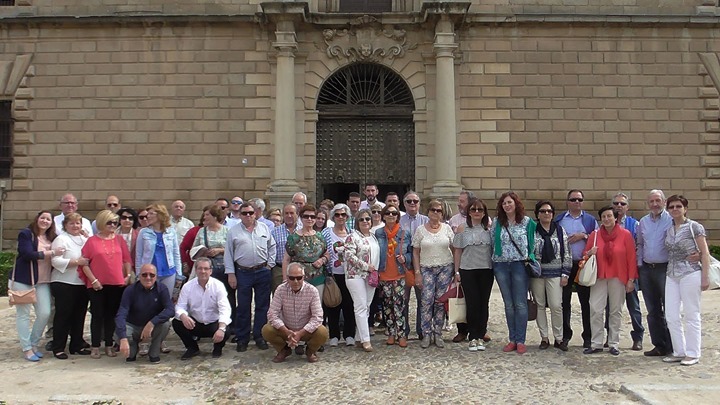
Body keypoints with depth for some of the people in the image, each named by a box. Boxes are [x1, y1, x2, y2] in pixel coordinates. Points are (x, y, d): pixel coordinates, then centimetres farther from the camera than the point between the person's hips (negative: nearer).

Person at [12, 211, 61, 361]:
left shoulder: (52, 238, 13)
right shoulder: (26, 234, -5)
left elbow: (56, 257, 12)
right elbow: (27, 254, -17)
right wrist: (50, 253, -18)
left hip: (43, 281, 5)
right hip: (23, 280, -5)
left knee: (45, 313, -1)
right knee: (23, 314, 2)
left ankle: (34, 344, 18)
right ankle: (26, 348, 10)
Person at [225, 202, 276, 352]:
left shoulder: (264, 228, 7)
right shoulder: (234, 231, 2)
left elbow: (272, 247, 12)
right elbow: (228, 254, 2)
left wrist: (270, 264, 3)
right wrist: (230, 274, -3)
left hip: (263, 272, 2)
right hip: (243, 273, -1)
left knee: (262, 306, 7)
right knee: (243, 307, 4)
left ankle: (260, 336, 17)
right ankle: (242, 339, 13)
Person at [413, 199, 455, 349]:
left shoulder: (447, 228, 6)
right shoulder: (421, 230, 3)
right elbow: (415, 252, 4)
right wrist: (417, 273, -3)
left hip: (445, 268, 1)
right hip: (426, 269, -1)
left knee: (441, 301, 2)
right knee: (426, 301, -8)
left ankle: (438, 334, 12)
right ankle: (426, 334, 2)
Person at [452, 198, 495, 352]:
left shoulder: (489, 228, 6)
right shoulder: (462, 229, 3)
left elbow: (494, 248, 9)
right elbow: (457, 251, 5)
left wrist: (495, 268, 2)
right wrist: (457, 271, 2)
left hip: (486, 270, 1)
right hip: (468, 270, -1)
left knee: (484, 303, 4)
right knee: (472, 303, -2)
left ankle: (480, 336, 14)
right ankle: (473, 337, 7)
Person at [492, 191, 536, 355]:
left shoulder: (527, 222, 1)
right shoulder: (497, 223, 7)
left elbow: (532, 243, 6)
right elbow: (493, 242, 12)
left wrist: (530, 259, -2)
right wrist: (494, 262, 6)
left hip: (520, 264, -3)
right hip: (501, 266, 3)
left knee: (520, 304, -3)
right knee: (508, 305, 8)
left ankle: (520, 341, 2)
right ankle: (512, 339, 14)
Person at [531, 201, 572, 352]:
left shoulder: (560, 231, 6)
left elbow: (567, 254, 6)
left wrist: (565, 274, 0)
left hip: (554, 273, 0)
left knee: (556, 306, -5)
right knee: (540, 305, 5)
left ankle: (558, 338, 8)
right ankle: (544, 338, 15)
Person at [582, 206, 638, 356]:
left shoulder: (625, 234, 0)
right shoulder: (595, 234, 6)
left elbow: (631, 258, 0)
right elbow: (585, 254, 16)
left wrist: (631, 279, -4)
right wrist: (590, 253, -8)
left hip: (618, 278, -2)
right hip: (599, 277, 2)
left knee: (615, 311, 5)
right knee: (595, 310, -5)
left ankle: (614, 344, 15)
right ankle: (596, 344, 3)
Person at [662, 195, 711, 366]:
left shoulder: (694, 227, -5)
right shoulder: (668, 229, 11)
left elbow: (705, 253, -5)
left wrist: (705, 277, -10)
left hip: (690, 274, -6)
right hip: (672, 275, 6)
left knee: (691, 315, 1)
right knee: (671, 316, 6)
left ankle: (693, 354, 10)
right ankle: (679, 352, 17)